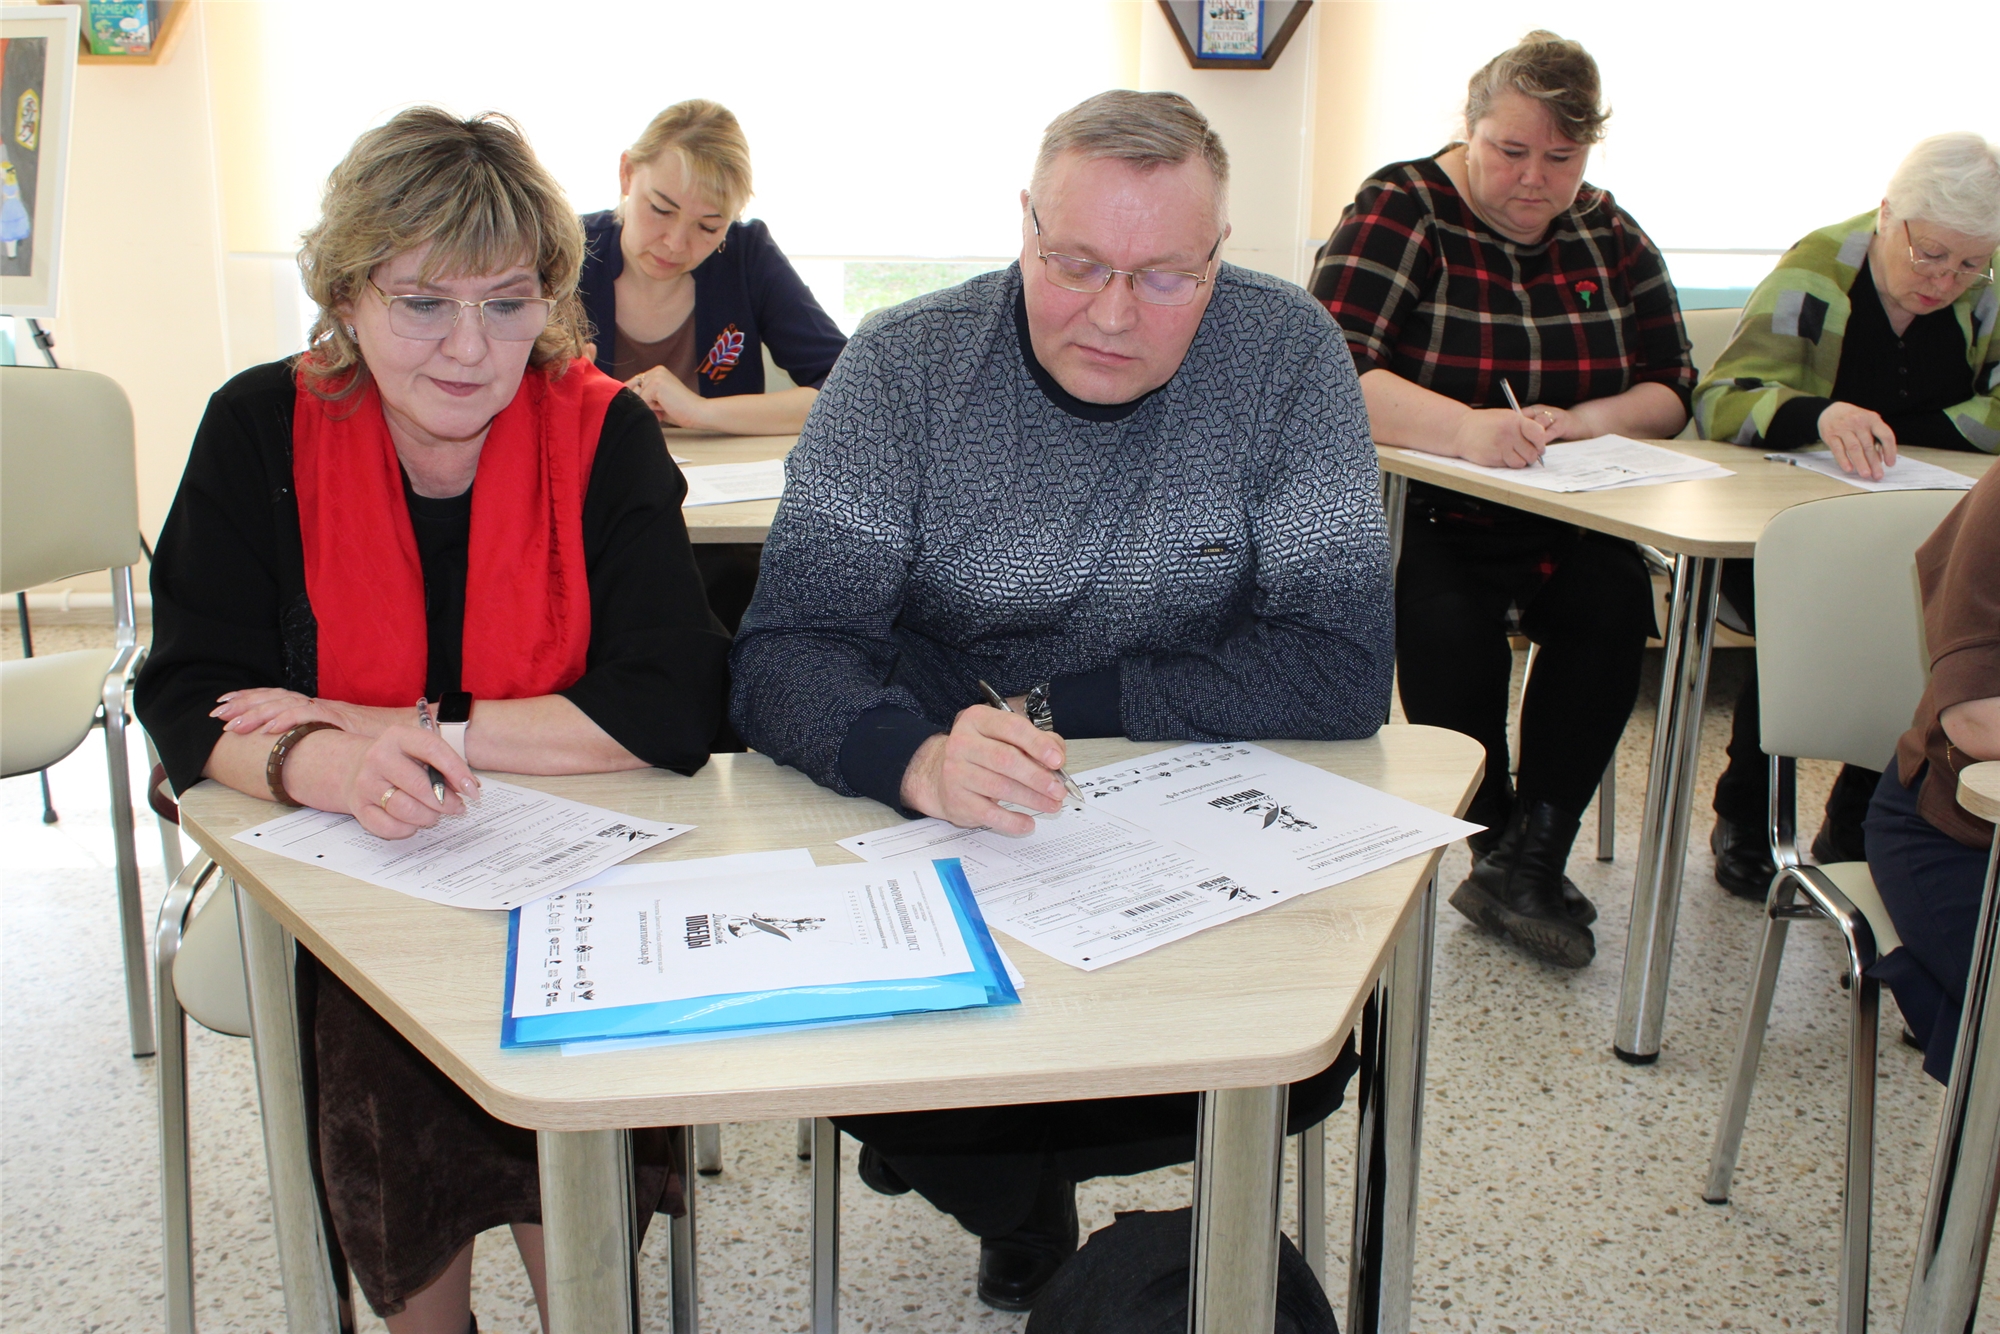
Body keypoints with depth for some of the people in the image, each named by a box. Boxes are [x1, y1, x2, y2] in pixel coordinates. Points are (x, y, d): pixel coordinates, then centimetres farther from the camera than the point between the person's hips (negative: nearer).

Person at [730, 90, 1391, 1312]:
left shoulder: (1285, 353, -8)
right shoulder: (907, 365, -9)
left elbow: (1343, 666, -13)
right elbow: (786, 651, -17)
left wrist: (1063, 699, -17)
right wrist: (916, 757, -39)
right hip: (931, 834, 0)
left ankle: (969, 1157, 9)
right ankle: (1025, 1208, 15)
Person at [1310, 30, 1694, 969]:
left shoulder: (1609, 235, 9)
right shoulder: (1400, 211, -7)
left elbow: (1672, 389, 7)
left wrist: (1584, 420, -16)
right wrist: (1462, 427, -38)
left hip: (1568, 521, 4)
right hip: (1421, 512, -4)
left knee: (1615, 605, -26)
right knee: (1450, 626, -32)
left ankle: (1528, 859, -16)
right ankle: (1497, 846, -11)